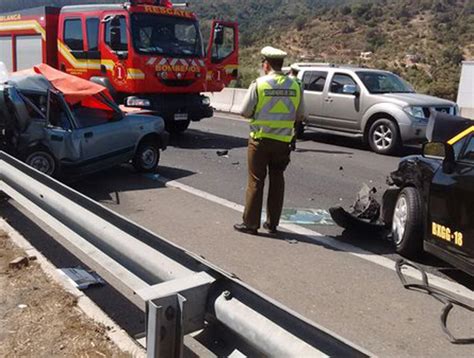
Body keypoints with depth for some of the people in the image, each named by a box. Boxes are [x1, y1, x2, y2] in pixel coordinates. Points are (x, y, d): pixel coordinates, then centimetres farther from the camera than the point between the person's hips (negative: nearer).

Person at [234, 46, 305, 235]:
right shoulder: (294, 86, 0)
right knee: (277, 180, 13)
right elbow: (300, 115, 6)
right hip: (283, 141, 3)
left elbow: (245, 112, -8)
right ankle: (272, 223, 20)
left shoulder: (259, 84, -11)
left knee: (256, 181, 5)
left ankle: (250, 223, 11)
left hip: (260, 139, -3)